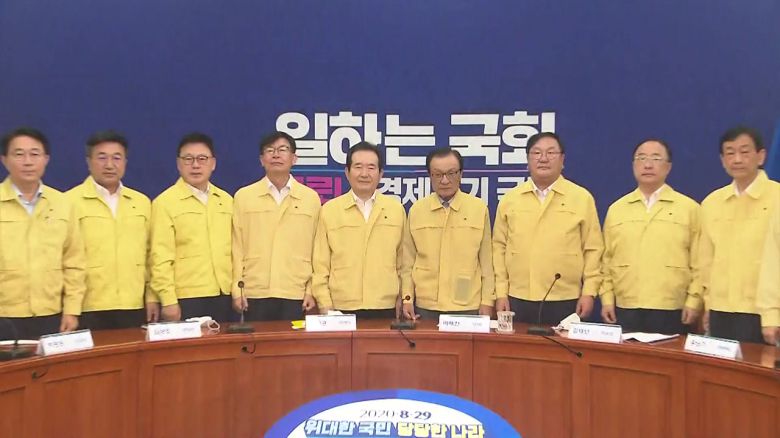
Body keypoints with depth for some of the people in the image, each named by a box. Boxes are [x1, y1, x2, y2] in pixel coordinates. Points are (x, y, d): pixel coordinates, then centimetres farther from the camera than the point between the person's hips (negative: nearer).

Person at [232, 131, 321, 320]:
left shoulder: (311, 198, 5)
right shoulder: (243, 196, 5)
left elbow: (315, 248, 6)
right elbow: (237, 247, 5)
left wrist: (311, 290, 3)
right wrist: (237, 290, 1)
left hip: (295, 294, 0)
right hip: (254, 293, 0)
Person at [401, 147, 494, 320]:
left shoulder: (479, 208, -1)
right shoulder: (416, 210, 2)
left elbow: (486, 260, 2)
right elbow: (408, 260, 6)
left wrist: (487, 301, 1)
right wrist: (407, 298, 2)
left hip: (468, 306, -1)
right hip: (425, 306, 1)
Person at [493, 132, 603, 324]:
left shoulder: (582, 198, 1)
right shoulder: (510, 199, 6)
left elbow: (593, 248, 2)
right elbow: (499, 247, 6)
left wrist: (589, 292, -3)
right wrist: (501, 293, 2)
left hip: (565, 301, -1)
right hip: (518, 300, 2)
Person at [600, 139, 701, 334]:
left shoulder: (689, 208, 3)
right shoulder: (616, 209, 10)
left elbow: (698, 261, 1)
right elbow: (607, 260, 11)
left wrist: (694, 301, -5)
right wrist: (607, 298, 5)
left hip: (671, 311, -2)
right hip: (625, 310, 2)